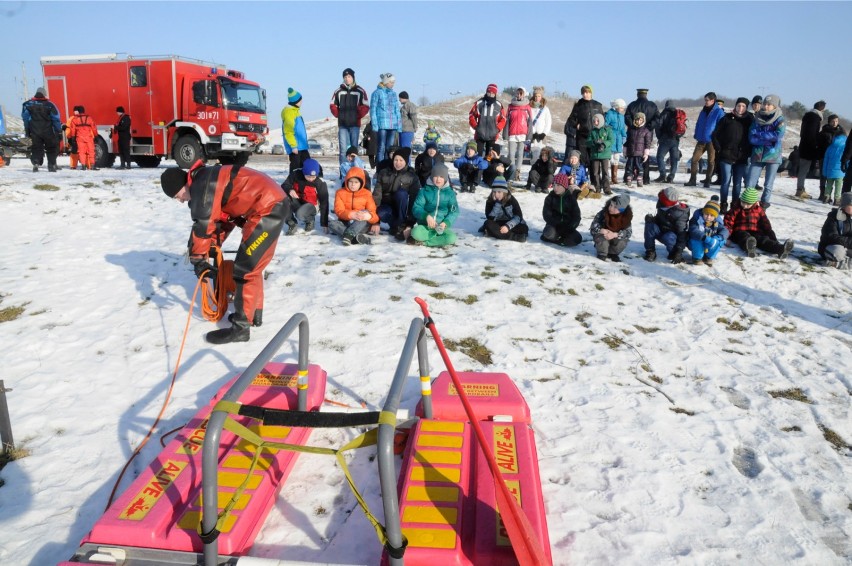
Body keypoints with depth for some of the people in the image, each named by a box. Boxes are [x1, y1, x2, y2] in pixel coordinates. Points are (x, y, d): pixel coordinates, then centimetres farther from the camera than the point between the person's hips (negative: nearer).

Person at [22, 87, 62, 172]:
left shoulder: (28, 104, 3)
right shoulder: (49, 105, -7)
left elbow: (25, 118, 8)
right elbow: (56, 119, -5)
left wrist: (27, 130, 15)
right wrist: (59, 131, 2)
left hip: (35, 132, 2)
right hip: (48, 132, -2)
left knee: (36, 148, 8)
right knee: (52, 148, 11)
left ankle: (36, 163, -10)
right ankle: (52, 165, 8)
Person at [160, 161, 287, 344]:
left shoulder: (202, 185, -12)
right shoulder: (207, 181, 19)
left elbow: (203, 224, -15)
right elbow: (222, 216, 25)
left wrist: (197, 259, -6)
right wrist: (213, 246, 23)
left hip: (267, 209, -11)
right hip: (272, 205, 11)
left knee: (244, 269, -7)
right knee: (251, 264, 20)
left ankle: (240, 328, -1)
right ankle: (254, 314, 32)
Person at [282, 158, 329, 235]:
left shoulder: (320, 183, -22)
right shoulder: (296, 174, -17)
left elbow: (324, 204, -18)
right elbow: (284, 186, -6)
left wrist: (324, 224, -20)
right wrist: (290, 190, -32)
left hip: (310, 205, -3)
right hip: (296, 202, 3)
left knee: (300, 214, -37)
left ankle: (310, 221, 3)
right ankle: (292, 224, -7)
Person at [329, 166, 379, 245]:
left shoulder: (367, 194, 3)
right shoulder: (340, 192, 3)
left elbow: (372, 211, -7)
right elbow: (339, 210, -8)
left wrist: (369, 216, -34)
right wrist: (351, 214, -30)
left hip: (361, 226, -1)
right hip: (345, 223, 1)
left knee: (365, 213, -30)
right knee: (331, 223, -28)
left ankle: (348, 235, -48)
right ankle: (354, 238, -47)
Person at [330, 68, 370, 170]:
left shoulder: (360, 91, 2)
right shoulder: (339, 91, 7)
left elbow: (366, 107, 2)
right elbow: (332, 105, 15)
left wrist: (358, 116, -4)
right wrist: (339, 115, 5)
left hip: (355, 124, -1)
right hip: (342, 125, 1)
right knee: (343, 149, -5)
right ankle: (343, 172, -3)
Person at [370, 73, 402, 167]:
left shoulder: (393, 94, 16)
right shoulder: (377, 93, 0)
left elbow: (397, 111, 18)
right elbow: (373, 110, -2)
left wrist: (399, 126, 11)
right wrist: (375, 126, -10)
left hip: (393, 126, 5)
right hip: (381, 125, -5)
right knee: (381, 148, -6)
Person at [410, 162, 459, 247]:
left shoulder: (450, 193, 5)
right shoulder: (425, 191, 3)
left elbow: (454, 211, 0)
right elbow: (416, 208, -3)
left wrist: (446, 222, -19)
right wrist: (426, 216, -24)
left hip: (441, 227, 2)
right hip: (425, 226, -1)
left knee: (451, 238, -31)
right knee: (415, 232, -34)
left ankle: (423, 242, -19)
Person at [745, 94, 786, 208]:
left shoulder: (780, 120, -1)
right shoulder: (757, 119, 7)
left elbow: (778, 135, -18)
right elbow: (751, 138, -3)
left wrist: (759, 134, -11)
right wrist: (768, 140, -14)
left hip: (773, 156, -2)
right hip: (757, 155, 2)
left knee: (768, 186, 3)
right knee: (749, 184, -3)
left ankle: (763, 206, 13)